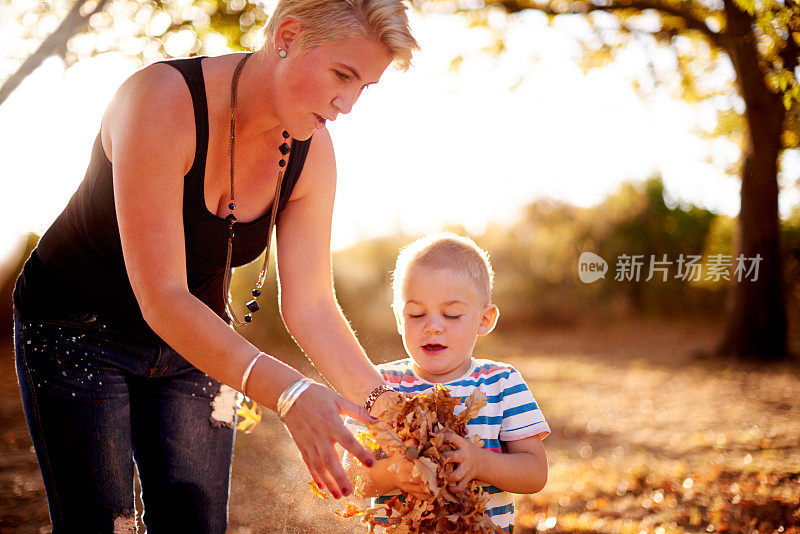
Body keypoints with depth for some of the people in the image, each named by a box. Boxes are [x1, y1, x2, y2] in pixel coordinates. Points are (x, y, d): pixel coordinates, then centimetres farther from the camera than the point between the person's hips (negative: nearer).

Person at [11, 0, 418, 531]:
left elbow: (310, 305, -10)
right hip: (76, 330, -5)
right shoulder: (161, 99, -31)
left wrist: (383, 405, -22)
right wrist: (287, 393, -47)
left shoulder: (312, 151, -13)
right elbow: (161, 300, -37)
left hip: (200, 344, 5)